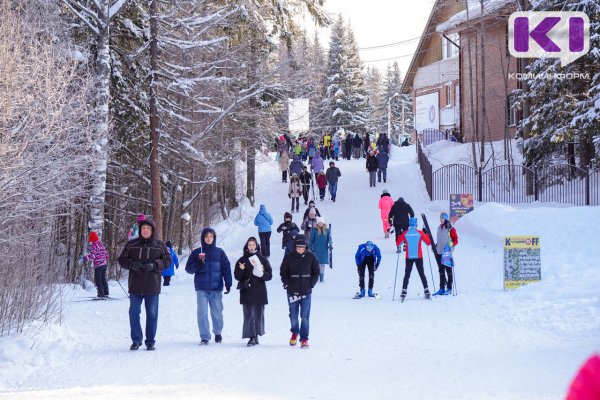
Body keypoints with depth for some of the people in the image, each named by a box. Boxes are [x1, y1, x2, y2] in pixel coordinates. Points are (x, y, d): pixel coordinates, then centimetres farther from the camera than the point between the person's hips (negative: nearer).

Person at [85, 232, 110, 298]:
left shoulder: (94, 245, -10)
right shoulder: (101, 243, 15)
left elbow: (93, 255, -23)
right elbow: (106, 253, 21)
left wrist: (87, 258, -29)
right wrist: (106, 260, 35)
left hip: (98, 265, -8)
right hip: (104, 263, 8)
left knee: (98, 280, -4)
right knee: (103, 279, 17)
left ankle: (101, 294, -8)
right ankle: (106, 293, 19)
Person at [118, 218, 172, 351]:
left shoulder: (160, 245, 3)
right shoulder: (131, 245, 4)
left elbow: (168, 260, 1)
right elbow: (122, 260, 6)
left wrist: (154, 265, -16)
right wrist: (132, 264, -15)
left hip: (152, 286, -1)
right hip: (135, 285, 1)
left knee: (152, 314, 5)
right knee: (134, 313, 1)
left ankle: (150, 342, 14)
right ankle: (136, 340, 12)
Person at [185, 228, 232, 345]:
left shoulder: (219, 252, 6)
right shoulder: (197, 252, 6)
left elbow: (226, 268, 4)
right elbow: (188, 268, 6)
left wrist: (228, 283, -6)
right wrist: (198, 264, -13)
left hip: (216, 288, 0)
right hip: (201, 289, 0)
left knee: (217, 312, 5)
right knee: (202, 312, -6)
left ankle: (218, 332, 27)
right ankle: (204, 337, -2)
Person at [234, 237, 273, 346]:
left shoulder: (262, 259, 6)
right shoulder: (242, 260, 6)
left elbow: (269, 275, 4)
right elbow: (237, 277, 3)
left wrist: (262, 274, -16)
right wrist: (241, 270, -16)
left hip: (259, 292, 0)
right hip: (246, 291, 0)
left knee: (258, 315, 4)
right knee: (248, 315, -6)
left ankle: (256, 335, 18)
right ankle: (252, 337, -6)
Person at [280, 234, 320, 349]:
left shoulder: (311, 257, 0)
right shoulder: (288, 257, -1)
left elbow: (316, 272, 8)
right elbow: (283, 272, 6)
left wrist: (311, 284, -2)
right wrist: (288, 284, -5)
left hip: (306, 292, -1)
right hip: (292, 292, 1)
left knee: (305, 317, -5)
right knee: (293, 316, 10)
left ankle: (304, 338, 3)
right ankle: (295, 332, 36)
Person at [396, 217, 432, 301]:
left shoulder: (405, 234, -4)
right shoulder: (420, 233, -6)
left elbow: (397, 243, 4)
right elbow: (428, 243, 2)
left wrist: (399, 236, 21)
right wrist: (427, 235, 19)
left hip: (409, 257, 0)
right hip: (418, 257, 0)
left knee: (407, 275, 6)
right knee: (422, 274, 9)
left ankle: (404, 292, -3)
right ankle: (426, 290, 5)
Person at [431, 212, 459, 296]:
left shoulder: (450, 229, -6)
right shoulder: (439, 228, 15)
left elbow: (456, 240, -7)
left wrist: (451, 244, -24)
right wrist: (436, 246, 22)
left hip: (447, 252, -7)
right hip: (439, 252, 7)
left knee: (448, 270, -2)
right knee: (441, 271, 7)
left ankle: (449, 288, 2)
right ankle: (442, 288, 10)